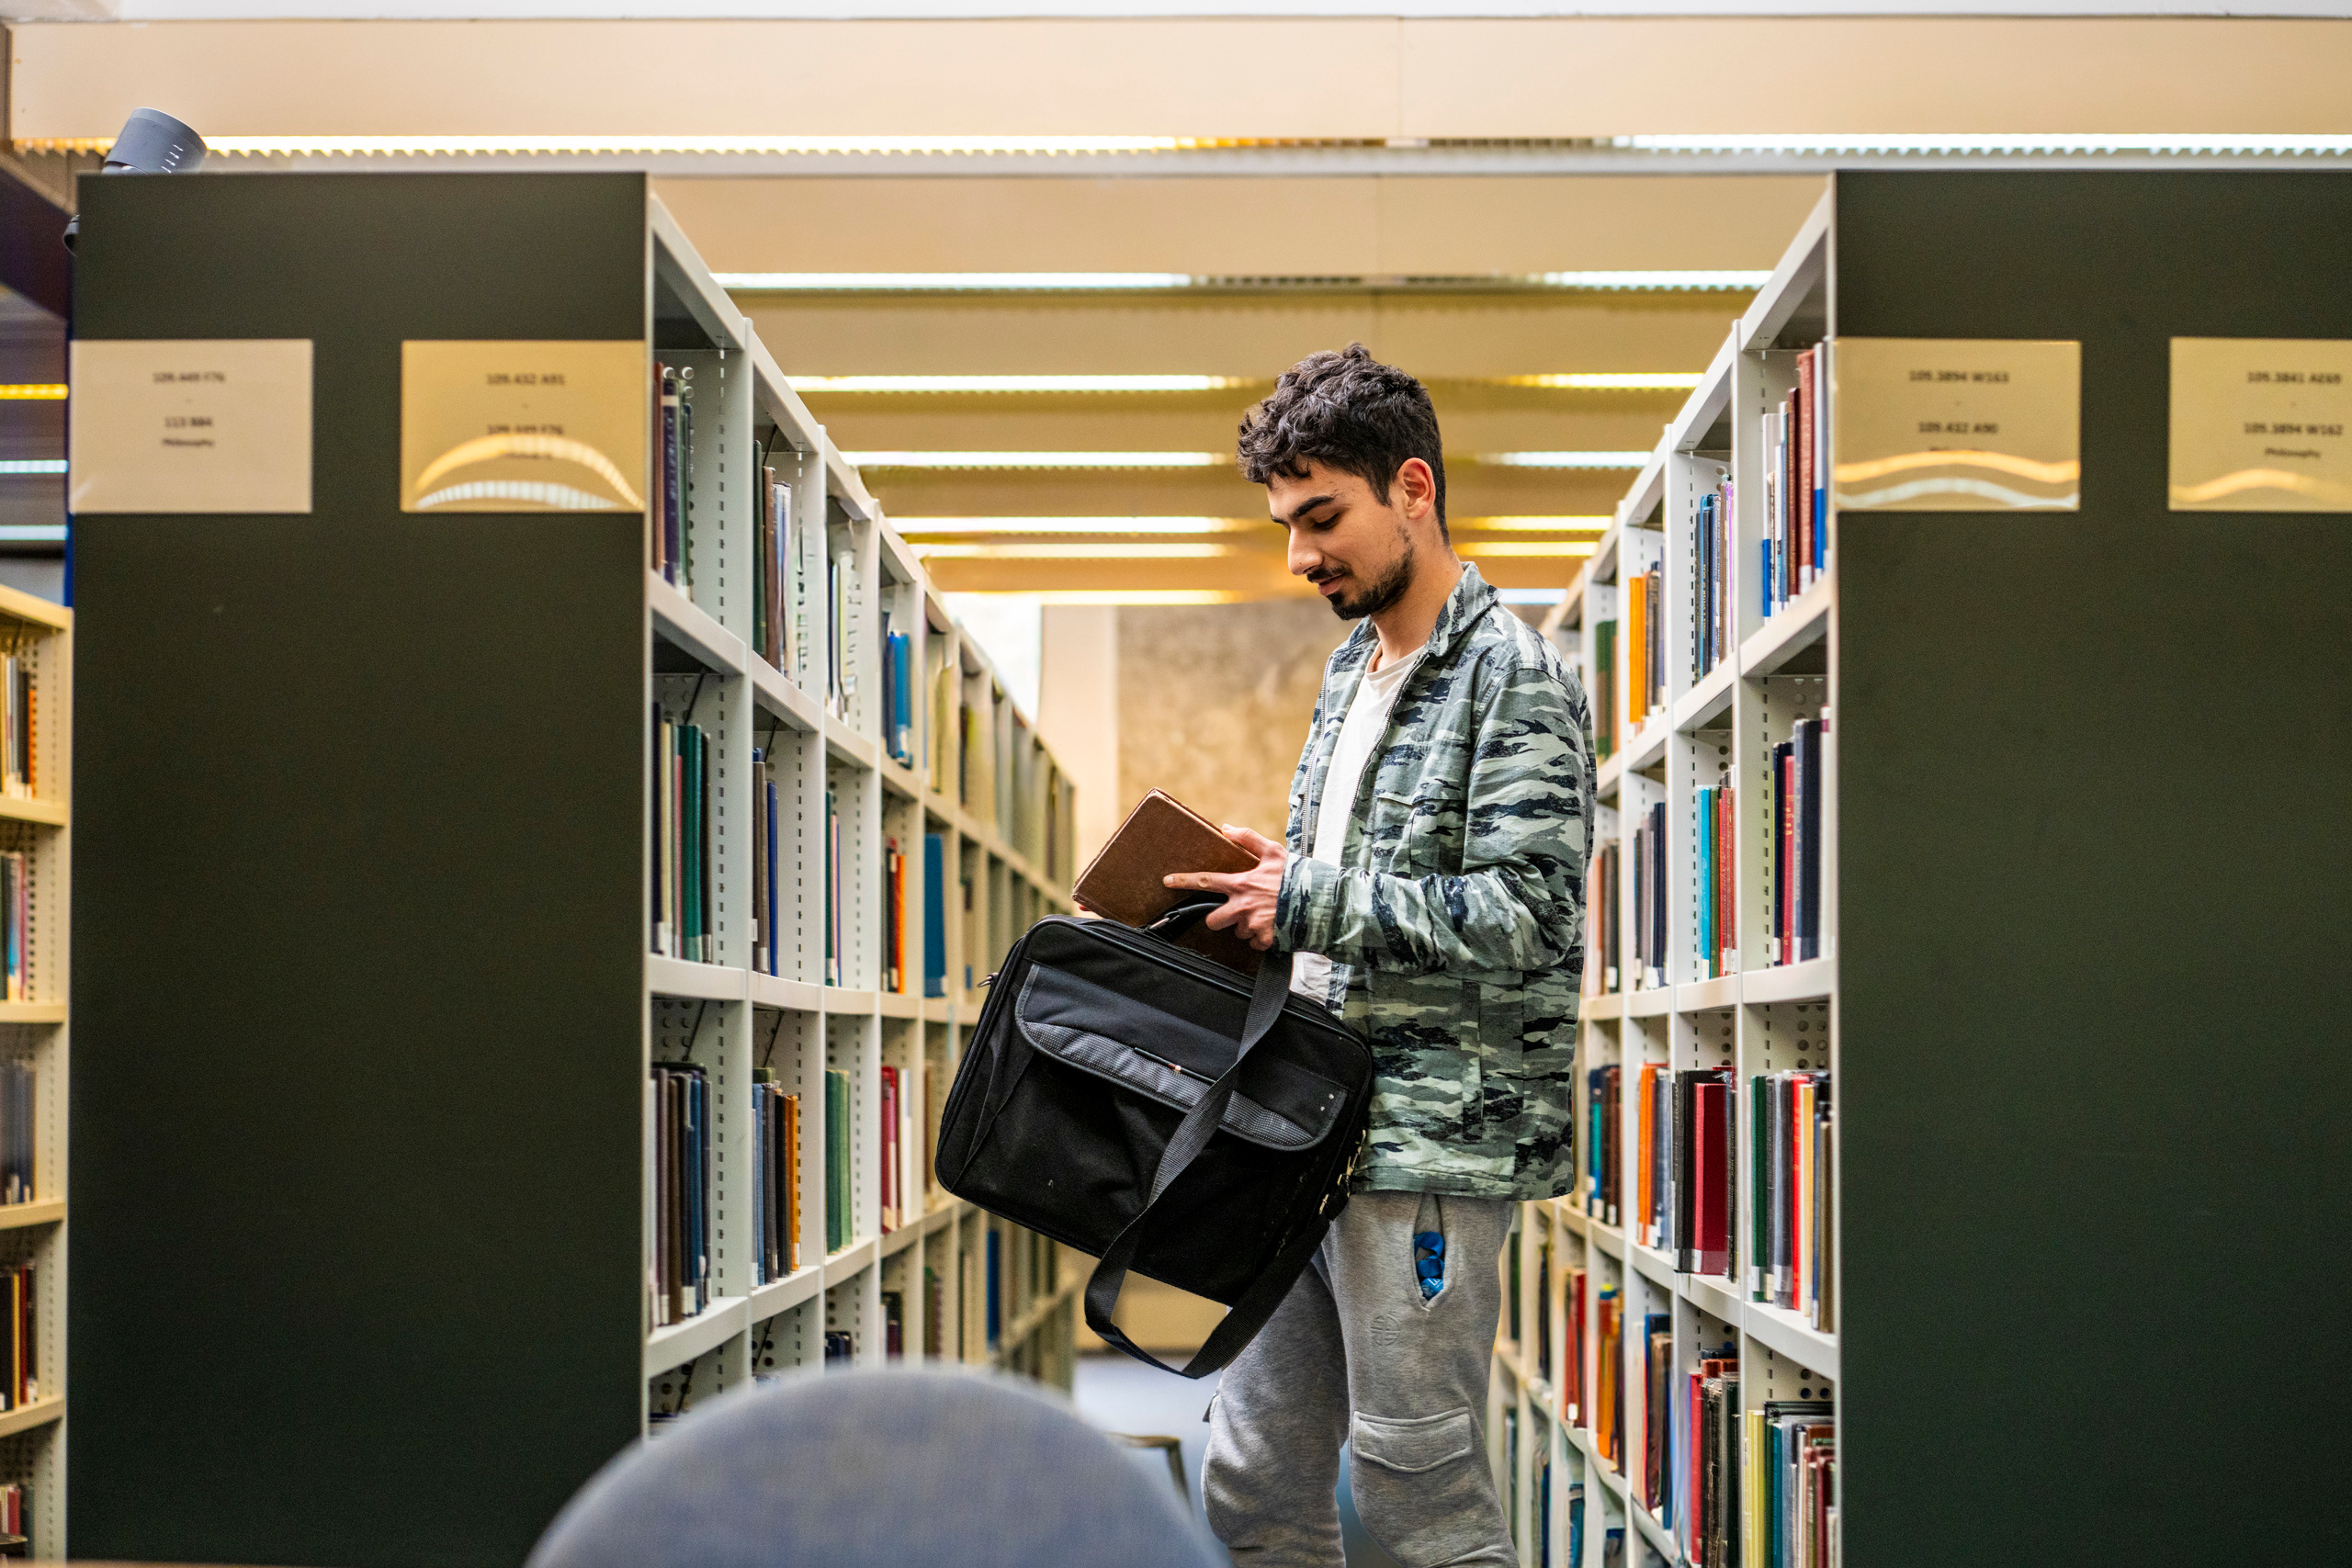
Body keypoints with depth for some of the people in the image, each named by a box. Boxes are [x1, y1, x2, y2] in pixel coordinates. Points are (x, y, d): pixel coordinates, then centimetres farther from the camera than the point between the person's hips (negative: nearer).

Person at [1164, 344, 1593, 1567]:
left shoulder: (1513, 676, -10)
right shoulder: (1352, 665, 18)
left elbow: (1525, 914, -19)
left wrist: (1311, 902, -19)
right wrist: (1261, 895, 7)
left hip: (1430, 1143, -9)